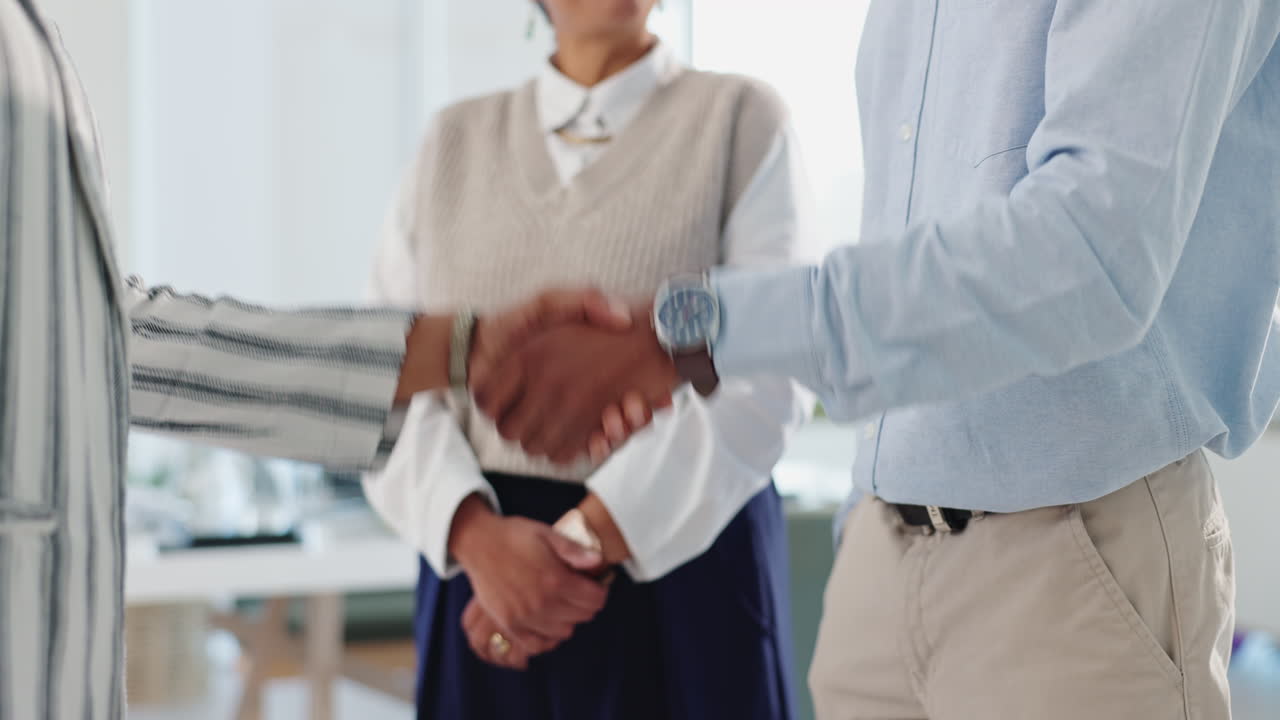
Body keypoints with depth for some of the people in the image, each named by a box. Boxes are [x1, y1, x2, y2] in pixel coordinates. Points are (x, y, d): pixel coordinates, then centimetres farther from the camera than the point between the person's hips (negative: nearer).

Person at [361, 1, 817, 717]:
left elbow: (767, 376, -11)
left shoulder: (743, 119, 0)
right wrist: (478, 537, -15)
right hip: (482, 564, 3)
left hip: (683, 557, -2)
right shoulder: (455, 140, 10)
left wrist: (585, 542, -17)